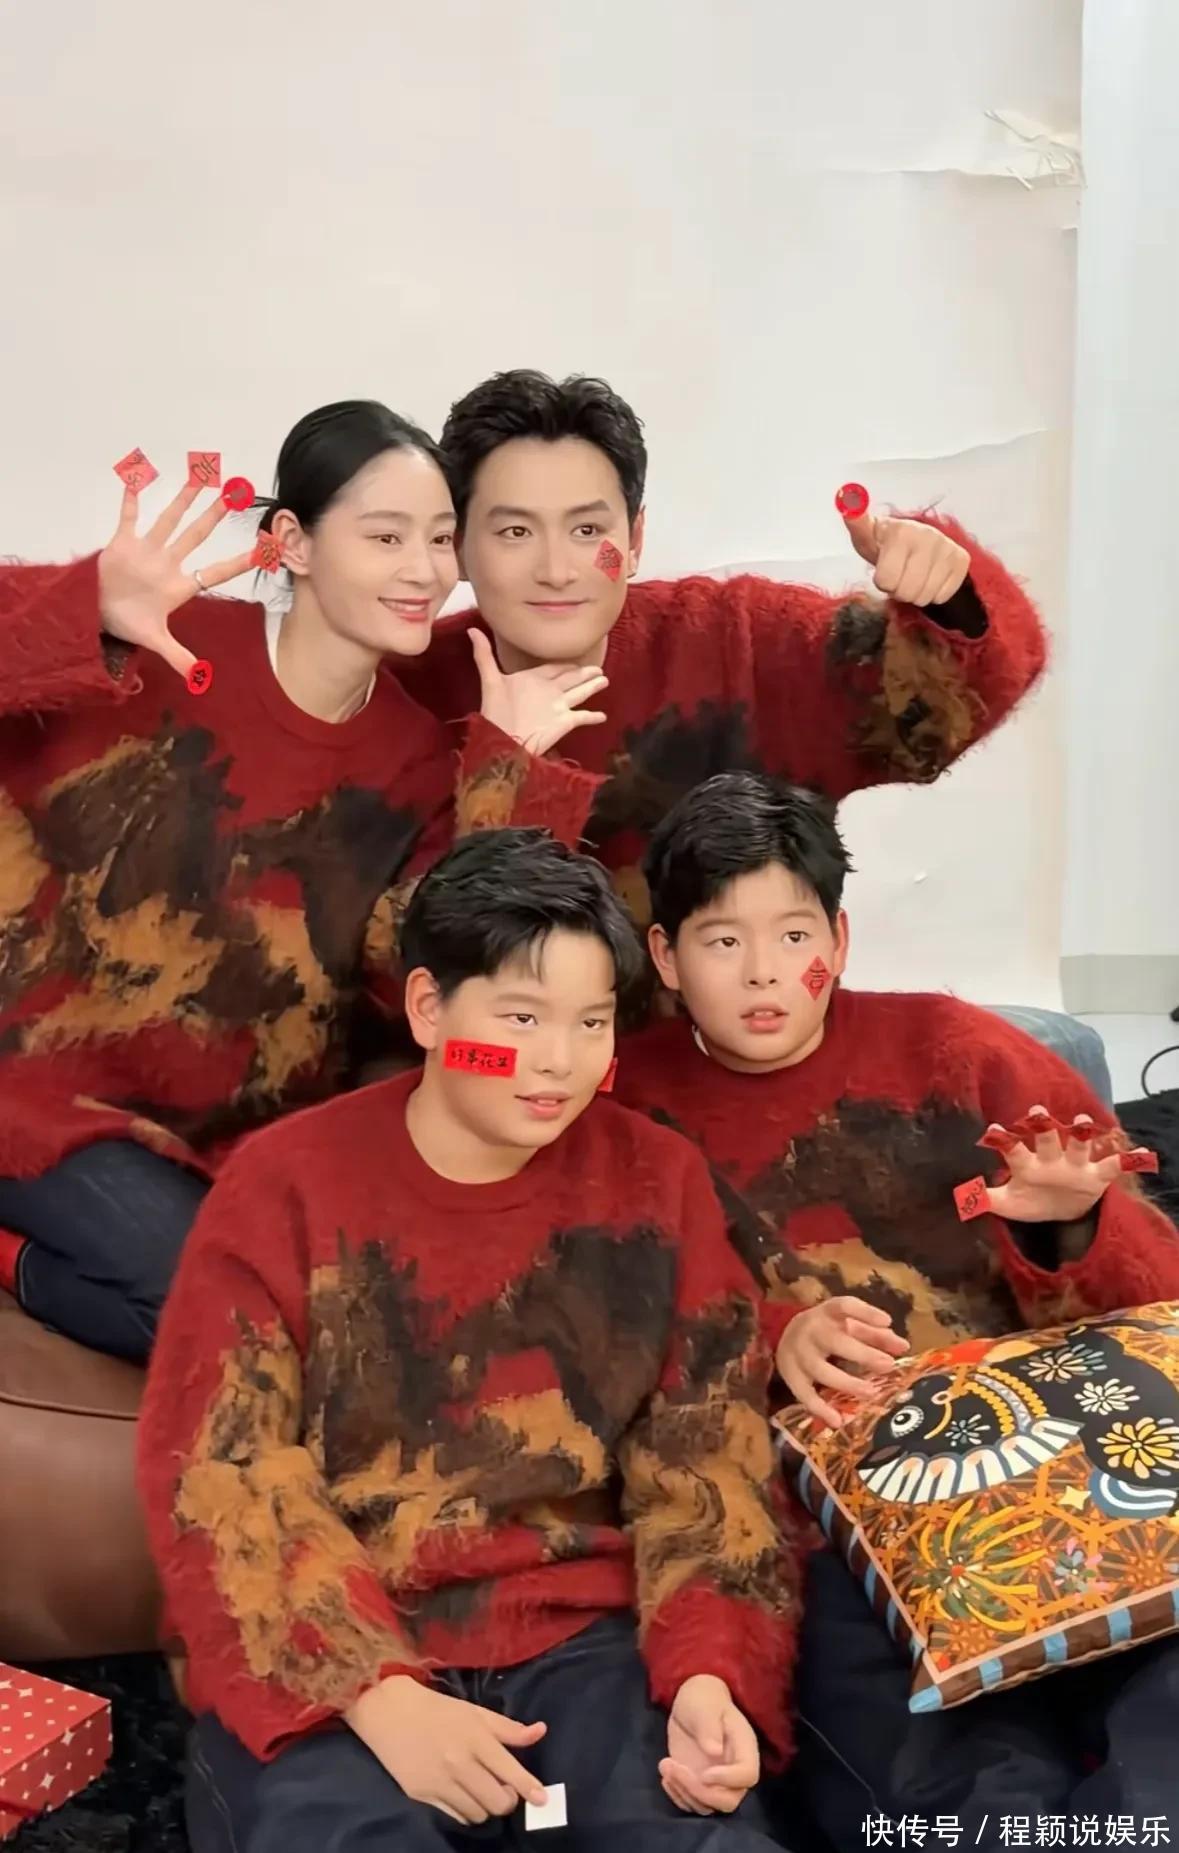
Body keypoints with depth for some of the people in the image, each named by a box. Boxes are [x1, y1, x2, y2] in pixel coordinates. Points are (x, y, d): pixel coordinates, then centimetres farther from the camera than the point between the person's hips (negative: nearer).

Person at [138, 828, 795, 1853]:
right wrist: (380, 1696, -19)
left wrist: (708, 1670, -13)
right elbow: (218, 1471, -9)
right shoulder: (284, 1182, -5)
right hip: (326, 1661, -2)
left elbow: (707, 1455, 3)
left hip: (583, 1636, 2)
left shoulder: (657, 1180, 2)